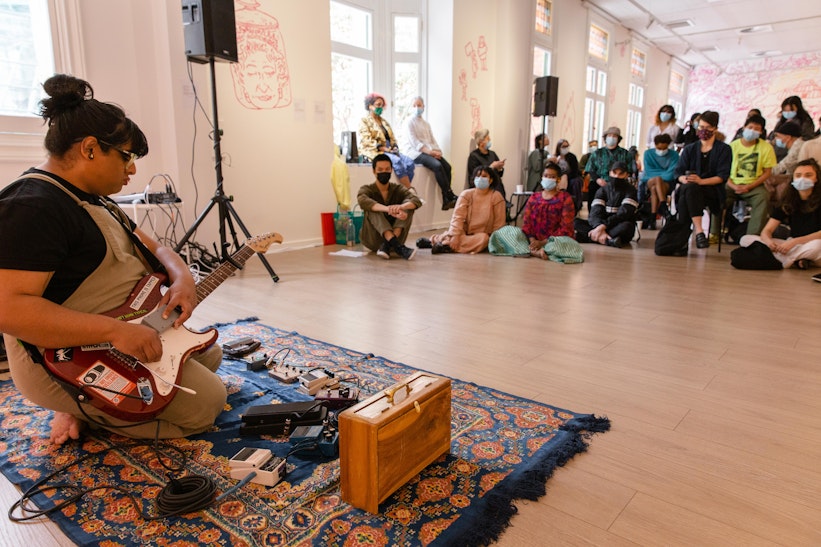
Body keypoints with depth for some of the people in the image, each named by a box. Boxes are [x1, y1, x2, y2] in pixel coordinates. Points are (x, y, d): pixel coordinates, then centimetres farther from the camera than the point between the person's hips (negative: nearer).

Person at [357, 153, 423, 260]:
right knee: (372, 209, -26)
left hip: (396, 236, 2)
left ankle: (387, 246, -34)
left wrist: (401, 207, -41)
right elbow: (363, 201, -28)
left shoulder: (398, 189, 3)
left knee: (408, 205, -16)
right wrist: (389, 209, -44)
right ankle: (398, 247, -45)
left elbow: (417, 201, -17)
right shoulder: (367, 189, -2)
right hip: (373, 240, -2)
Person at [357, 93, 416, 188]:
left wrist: (395, 147, 0)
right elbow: (367, 141, -10)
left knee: (409, 162, -21)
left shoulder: (384, 121, 25)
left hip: (389, 150, 7)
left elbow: (392, 138, 22)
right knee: (397, 161, -34)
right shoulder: (364, 121, 3)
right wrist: (384, 148, -17)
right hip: (375, 152, -7)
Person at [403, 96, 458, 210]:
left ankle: (446, 201, -18)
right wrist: (429, 151, -17)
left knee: (447, 166, -19)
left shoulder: (426, 123, 24)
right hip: (416, 152, -7)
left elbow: (432, 139, 19)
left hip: (431, 152, 7)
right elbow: (414, 142, -9)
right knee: (437, 165, -31)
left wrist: (437, 151, -3)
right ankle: (451, 196, -27)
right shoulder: (409, 122, 3)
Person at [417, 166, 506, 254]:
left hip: (481, 235, 0)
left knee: (483, 239, -37)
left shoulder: (496, 197, -8)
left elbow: (499, 223, -7)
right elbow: (457, 216, -14)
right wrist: (455, 236, -26)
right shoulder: (466, 194, -5)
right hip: (465, 232, 0)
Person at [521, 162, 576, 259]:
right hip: (535, 242, 4)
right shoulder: (534, 197, 15)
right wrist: (533, 241, -13)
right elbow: (526, 222, 6)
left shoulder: (565, 198, 3)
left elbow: (566, 228, -7)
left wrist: (543, 243, -16)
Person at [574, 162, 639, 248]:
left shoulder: (630, 190, -4)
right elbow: (595, 213, -10)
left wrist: (603, 226, -34)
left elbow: (624, 213, -19)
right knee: (576, 222, -19)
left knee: (626, 226, -39)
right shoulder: (602, 190, 5)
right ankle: (609, 240, -36)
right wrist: (599, 228, -33)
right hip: (603, 227, 3)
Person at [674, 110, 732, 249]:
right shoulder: (689, 149, 19)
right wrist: (684, 179, -17)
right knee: (688, 187, -35)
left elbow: (722, 176, -3)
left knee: (690, 188, -35)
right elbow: (679, 172, 8)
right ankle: (699, 231, -44)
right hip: (690, 188, 2)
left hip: (712, 191, -2)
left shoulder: (724, 149, 10)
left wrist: (701, 181, -21)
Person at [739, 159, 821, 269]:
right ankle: (796, 260, -23)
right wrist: (768, 241, -25)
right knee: (746, 239, -14)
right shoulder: (788, 202, 6)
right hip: (792, 246, 5)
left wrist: (795, 241, -27)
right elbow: (766, 231, -1)